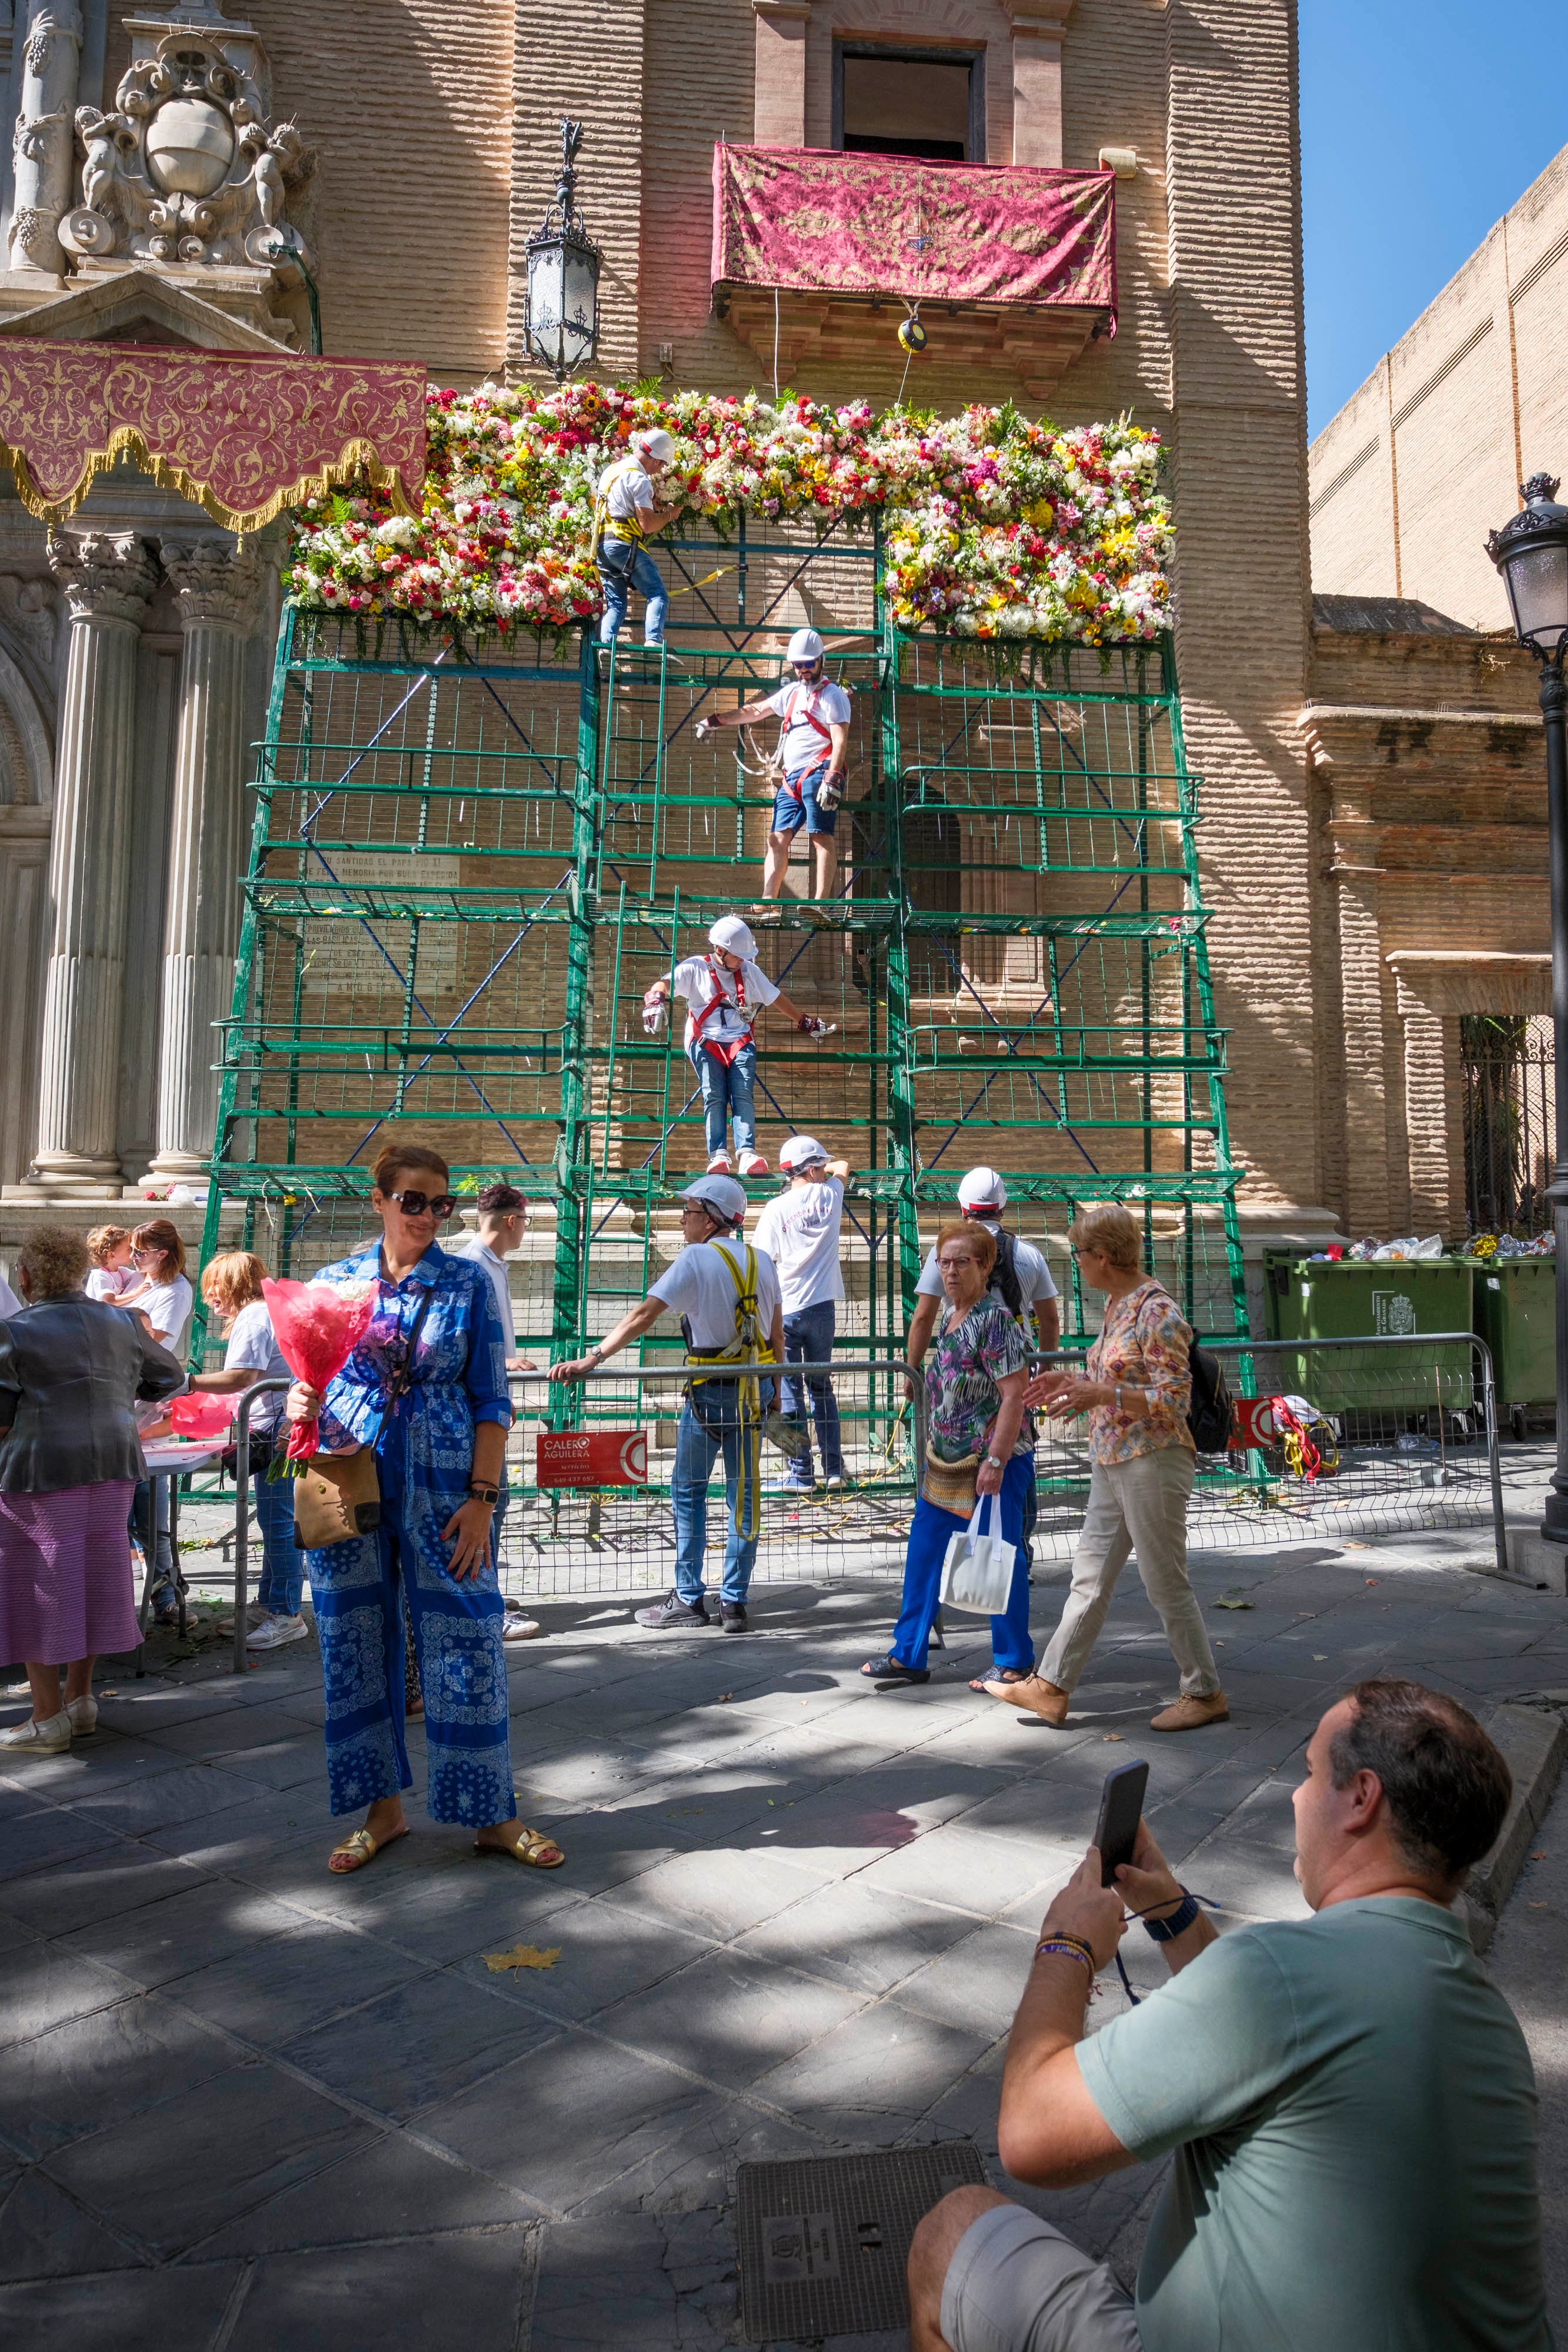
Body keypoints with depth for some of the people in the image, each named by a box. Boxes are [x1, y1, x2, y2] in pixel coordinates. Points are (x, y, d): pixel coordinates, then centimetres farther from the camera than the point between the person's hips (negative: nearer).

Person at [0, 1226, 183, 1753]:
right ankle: (80, 1700, 25)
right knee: (93, 1577, 15)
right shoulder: (120, 1323, 6)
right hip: (113, 1466, 5)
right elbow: (170, 1377, 18)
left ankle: (48, 1719, 9)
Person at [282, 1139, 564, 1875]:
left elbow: (491, 1400, 0)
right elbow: (310, 1382, 13)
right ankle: (383, 1807, 26)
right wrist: (300, 1404, -11)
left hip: (442, 1490, -2)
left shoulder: (467, 1282, 1)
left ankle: (493, 1815, 15)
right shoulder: (334, 1282, 7)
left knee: (467, 1643, 0)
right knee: (355, 1642, 9)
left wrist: (483, 1497, -7)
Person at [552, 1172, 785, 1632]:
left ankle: (689, 1599, 13)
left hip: (711, 1391, -5)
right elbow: (777, 1332, 11)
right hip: (756, 1388, 5)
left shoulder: (696, 1258, -12)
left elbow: (644, 1316, -20)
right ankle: (735, 1603, 14)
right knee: (744, 1492, 10)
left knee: (688, 1490, 10)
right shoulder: (761, 1261, 6)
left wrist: (591, 1359, -22)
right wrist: (774, 1388, 22)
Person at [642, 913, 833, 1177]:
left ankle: (747, 1154, -30)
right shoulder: (695, 968, 4)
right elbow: (666, 983, -8)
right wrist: (655, 999, -31)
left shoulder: (749, 971, 16)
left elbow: (776, 997, 26)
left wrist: (805, 1021, 30)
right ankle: (718, 1156, -24)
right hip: (705, 1042, -2)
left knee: (743, 1095, -18)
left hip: (741, 1042, 2)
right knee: (714, 1096, -19)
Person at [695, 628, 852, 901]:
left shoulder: (832, 695, 1)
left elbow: (840, 742, -10)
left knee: (821, 838, -15)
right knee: (778, 838, -3)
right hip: (791, 778, 8)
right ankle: (768, 900, -9)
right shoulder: (792, 692, 25)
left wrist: (832, 779, -23)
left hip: (817, 774, -8)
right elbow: (756, 711, 34)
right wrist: (716, 721, 33)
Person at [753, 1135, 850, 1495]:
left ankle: (800, 1474, 5)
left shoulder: (775, 1209, -6)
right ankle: (833, 1470, 16)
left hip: (783, 1311, -3)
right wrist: (830, 1167, 45)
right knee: (821, 1387, 15)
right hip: (822, 1307, 3)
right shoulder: (829, 1195, 1)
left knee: (789, 1392, 3)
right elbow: (844, 1167, 25)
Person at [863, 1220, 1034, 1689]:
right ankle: (909, 1655, 24)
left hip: (993, 1460, -9)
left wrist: (995, 1462, -22)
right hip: (947, 1459, 9)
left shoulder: (995, 1319, -17)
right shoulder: (953, 1315, 10)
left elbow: (1015, 1395, -20)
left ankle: (1015, 1662, 19)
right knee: (924, 1550, 13)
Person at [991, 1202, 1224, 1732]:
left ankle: (1205, 1693, 21)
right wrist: (1076, 1381, 10)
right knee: (1089, 1578, 13)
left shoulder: (1157, 1312, -18)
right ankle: (1051, 1688, 19)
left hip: (1152, 1464, -9)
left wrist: (1100, 1395, -27)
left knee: (1166, 1583, 4)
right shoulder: (1117, 1304, 10)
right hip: (1111, 1463, 9)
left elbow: (1174, 1398, -21)